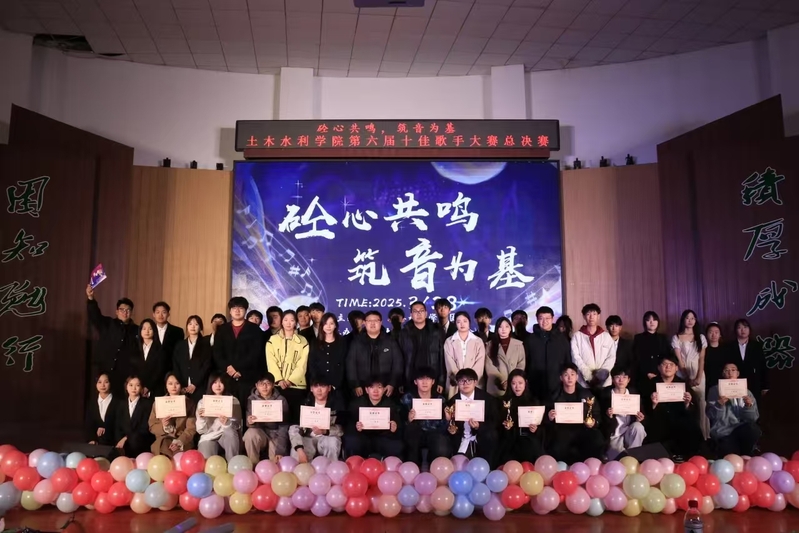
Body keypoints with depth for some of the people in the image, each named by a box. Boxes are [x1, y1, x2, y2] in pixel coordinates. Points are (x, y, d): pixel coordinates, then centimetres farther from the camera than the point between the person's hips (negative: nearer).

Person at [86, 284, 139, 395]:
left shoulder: (136, 330, 10)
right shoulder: (107, 324, 11)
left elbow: (139, 354, 5)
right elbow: (94, 315, -5)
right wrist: (91, 298, -23)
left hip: (125, 376, 0)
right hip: (104, 372, 0)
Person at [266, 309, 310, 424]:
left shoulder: (303, 341, 8)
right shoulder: (272, 340, 9)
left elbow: (302, 365, 0)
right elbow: (271, 362, 0)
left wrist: (290, 380, -11)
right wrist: (279, 380, -12)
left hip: (296, 385, 0)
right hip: (276, 385, 0)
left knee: (294, 417, -2)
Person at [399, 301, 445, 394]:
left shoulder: (435, 333, 6)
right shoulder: (404, 334, 6)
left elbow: (441, 359, 5)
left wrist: (441, 382, -2)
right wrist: (400, 384, -2)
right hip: (410, 382, 0)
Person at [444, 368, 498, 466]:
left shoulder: (487, 398, -3)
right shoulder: (452, 401, -1)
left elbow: (493, 422, -4)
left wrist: (479, 427, -22)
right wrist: (448, 420, -20)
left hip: (482, 437, 0)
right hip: (462, 441, 0)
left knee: (490, 436, -30)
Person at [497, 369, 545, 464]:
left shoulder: (534, 401, 5)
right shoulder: (505, 401, 4)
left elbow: (542, 426, 7)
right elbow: (498, 426, 8)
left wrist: (536, 429, -14)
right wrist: (504, 426, -14)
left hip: (531, 446, 0)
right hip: (510, 446, 0)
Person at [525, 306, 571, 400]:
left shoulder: (562, 339, 9)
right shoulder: (530, 339, 6)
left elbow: (568, 362, 12)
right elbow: (525, 363, 7)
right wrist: (525, 384, 2)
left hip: (558, 387, 1)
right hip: (536, 389, -1)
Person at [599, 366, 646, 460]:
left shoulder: (634, 394, 2)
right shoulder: (605, 394, -4)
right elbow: (601, 418, -4)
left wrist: (639, 418, -15)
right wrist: (608, 416, -26)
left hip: (629, 433, 3)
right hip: (613, 435, -3)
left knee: (638, 427, -30)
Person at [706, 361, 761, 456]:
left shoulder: (746, 392, 14)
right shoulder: (715, 390, 7)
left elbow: (753, 418, 6)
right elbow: (711, 415, -2)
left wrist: (749, 405, -13)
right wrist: (720, 404, -19)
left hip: (743, 430, 3)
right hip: (723, 432, -3)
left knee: (754, 429, -32)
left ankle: (746, 457, -5)